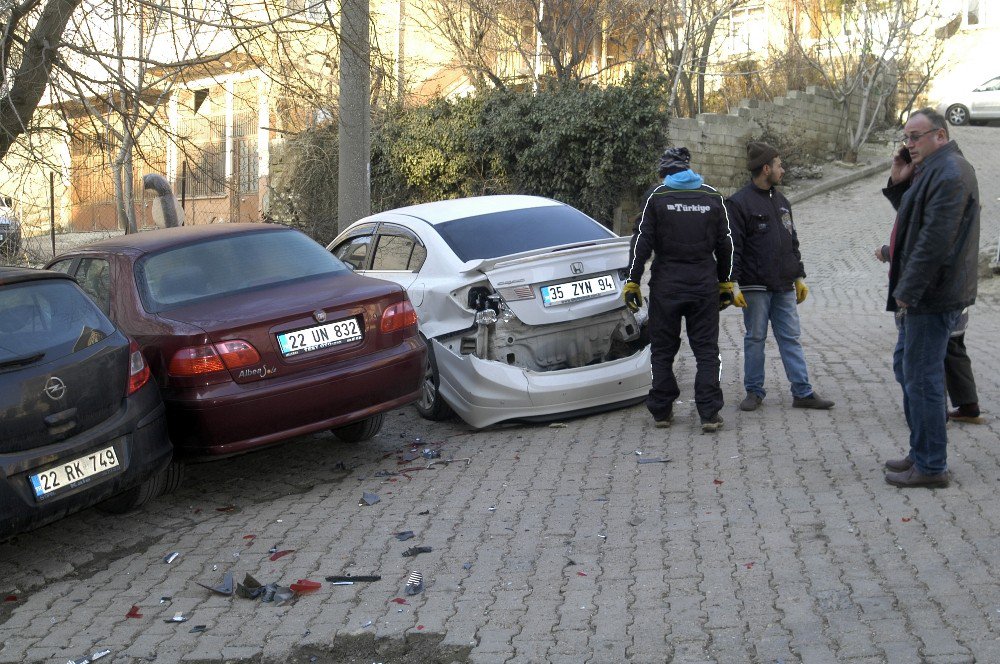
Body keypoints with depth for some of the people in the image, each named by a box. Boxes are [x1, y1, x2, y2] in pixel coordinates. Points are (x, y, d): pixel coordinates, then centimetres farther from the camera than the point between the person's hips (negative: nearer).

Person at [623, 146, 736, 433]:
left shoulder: (656, 196, -2)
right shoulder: (712, 197, 6)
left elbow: (642, 242, -6)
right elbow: (725, 244, 10)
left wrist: (632, 281, -2)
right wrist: (724, 282, 19)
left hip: (665, 285, -1)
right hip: (704, 285, 2)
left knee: (662, 350, 9)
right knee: (707, 350, 5)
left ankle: (662, 411, 13)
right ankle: (709, 414, -2)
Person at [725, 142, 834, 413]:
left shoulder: (781, 202, 16)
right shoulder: (739, 203, -7)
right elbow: (732, 247, -11)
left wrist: (799, 276, 19)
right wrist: (733, 283, -17)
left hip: (784, 287, 6)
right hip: (755, 287, -6)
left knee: (791, 338, 6)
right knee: (755, 338, 3)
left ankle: (802, 392, 9)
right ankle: (754, 391, 14)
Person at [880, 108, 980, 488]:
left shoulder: (949, 173, -19)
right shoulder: (933, 169, 15)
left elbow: (934, 240, -24)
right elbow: (914, 217, 21)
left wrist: (907, 292, -20)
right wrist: (899, 183, 6)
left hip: (932, 297, -11)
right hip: (921, 295, 11)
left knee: (922, 378, -5)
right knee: (906, 368, 18)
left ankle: (931, 467, 4)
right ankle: (921, 453, 28)